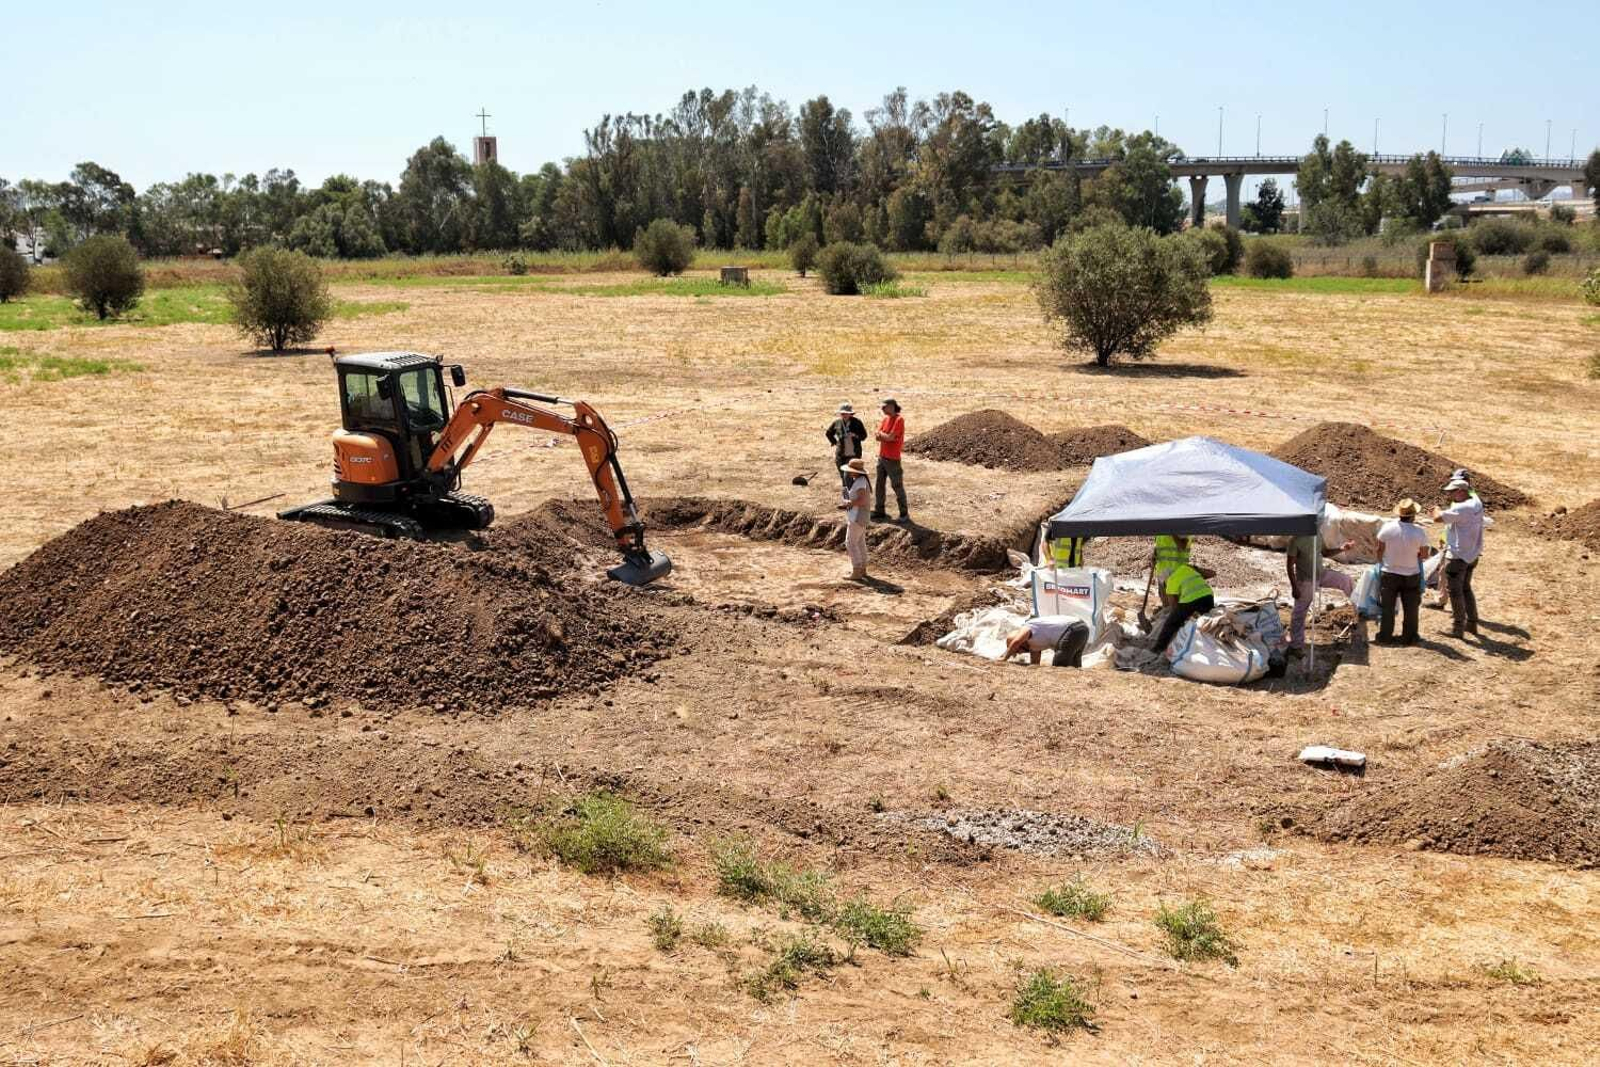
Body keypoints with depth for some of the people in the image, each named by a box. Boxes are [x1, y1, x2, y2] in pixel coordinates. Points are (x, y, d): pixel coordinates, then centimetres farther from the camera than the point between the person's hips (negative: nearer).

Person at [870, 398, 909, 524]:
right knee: (879, 484, 13)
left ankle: (904, 514, 6)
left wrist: (881, 434, -4)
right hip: (881, 457, 8)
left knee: (897, 486, -2)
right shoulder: (885, 419, 9)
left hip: (892, 459, -8)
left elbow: (890, 437, -21)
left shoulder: (899, 420, -15)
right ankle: (879, 511, 24)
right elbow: (878, 436, 4)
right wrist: (886, 436, -14)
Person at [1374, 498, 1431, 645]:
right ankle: (1409, 637, 19)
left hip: (1389, 574, 0)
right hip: (1411, 574, 0)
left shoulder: (1387, 527, -14)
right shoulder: (1418, 531, -16)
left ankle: (1385, 636, 16)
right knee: (1411, 608, 14)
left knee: (1386, 607, 12)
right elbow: (1424, 555, -7)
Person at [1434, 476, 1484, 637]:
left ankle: (1458, 627, 6)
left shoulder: (1461, 508, -24)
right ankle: (1472, 623, 26)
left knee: (1455, 590, 1)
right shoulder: (1476, 502, 3)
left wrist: (1436, 510, -5)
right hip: (1472, 555, 9)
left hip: (1458, 555, -9)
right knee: (1466, 588, 20)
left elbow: (1438, 518, -26)